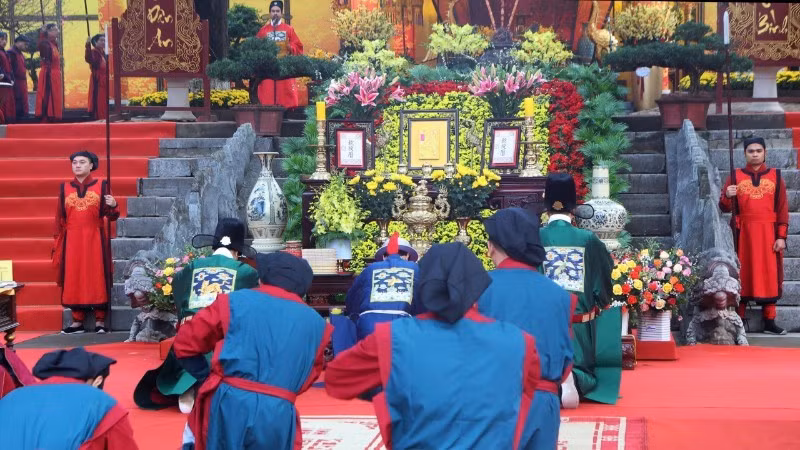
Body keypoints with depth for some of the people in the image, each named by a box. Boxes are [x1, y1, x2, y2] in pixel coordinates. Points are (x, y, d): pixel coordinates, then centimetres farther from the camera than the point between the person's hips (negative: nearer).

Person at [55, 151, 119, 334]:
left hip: (94, 239, -2)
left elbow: (110, 216, -1)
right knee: (73, 278, 2)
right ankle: (78, 321, 8)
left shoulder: (101, 186, 1)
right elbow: (60, 218, 9)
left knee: (97, 277, -2)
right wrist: (58, 242, 6)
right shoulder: (64, 188, 8)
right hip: (72, 241, 2)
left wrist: (113, 206, -23)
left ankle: (100, 321, 4)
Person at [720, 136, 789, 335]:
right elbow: (725, 208, 2)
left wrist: (781, 236, -4)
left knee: (769, 274, 2)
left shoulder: (776, 176, 6)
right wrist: (727, 196, -20)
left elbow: (783, 209, 4)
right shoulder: (735, 176, 4)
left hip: (768, 233, 1)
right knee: (742, 274, 1)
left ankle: (769, 321, 8)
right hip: (743, 233, -1)